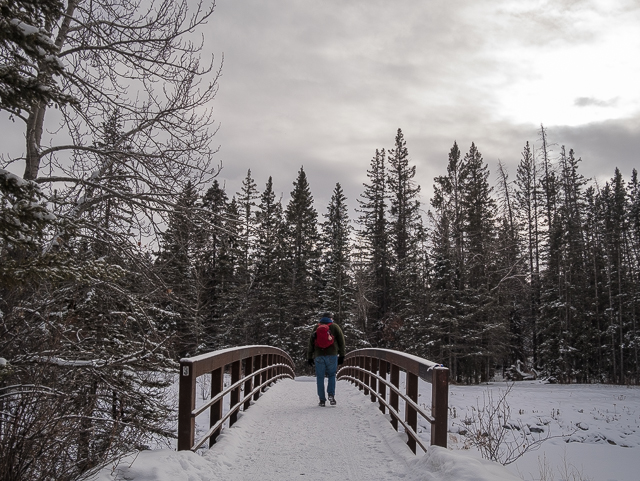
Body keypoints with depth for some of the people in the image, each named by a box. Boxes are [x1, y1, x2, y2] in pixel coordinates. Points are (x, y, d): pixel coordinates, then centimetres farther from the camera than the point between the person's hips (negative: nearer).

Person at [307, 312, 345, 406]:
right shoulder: (335, 327, 10)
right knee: (332, 375, 11)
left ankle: (322, 400, 3)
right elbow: (341, 341, 5)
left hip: (319, 356, 1)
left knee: (320, 377, 5)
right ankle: (331, 395, -8)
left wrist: (309, 357, 15)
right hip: (332, 355, -1)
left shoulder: (316, 327, 14)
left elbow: (311, 343, 12)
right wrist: (341, 356, 8)